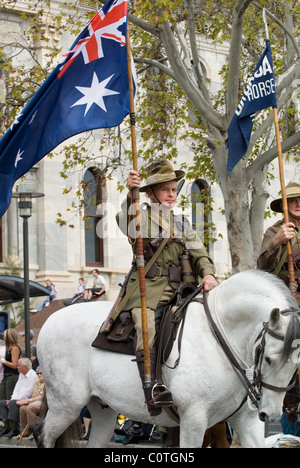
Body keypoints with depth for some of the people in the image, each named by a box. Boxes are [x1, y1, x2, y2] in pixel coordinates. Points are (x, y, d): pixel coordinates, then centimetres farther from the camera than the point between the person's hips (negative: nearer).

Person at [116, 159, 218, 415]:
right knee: (147, 327, -30)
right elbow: (126, 225, -18)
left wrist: (208, 273, -8)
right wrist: (130, 195, -37)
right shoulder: (141, 215, 6)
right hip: (145, 287, -5)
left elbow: (199, 254, 16)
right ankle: (152, 389, -39)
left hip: (175, 288, 5)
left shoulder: (182, 224, 21)